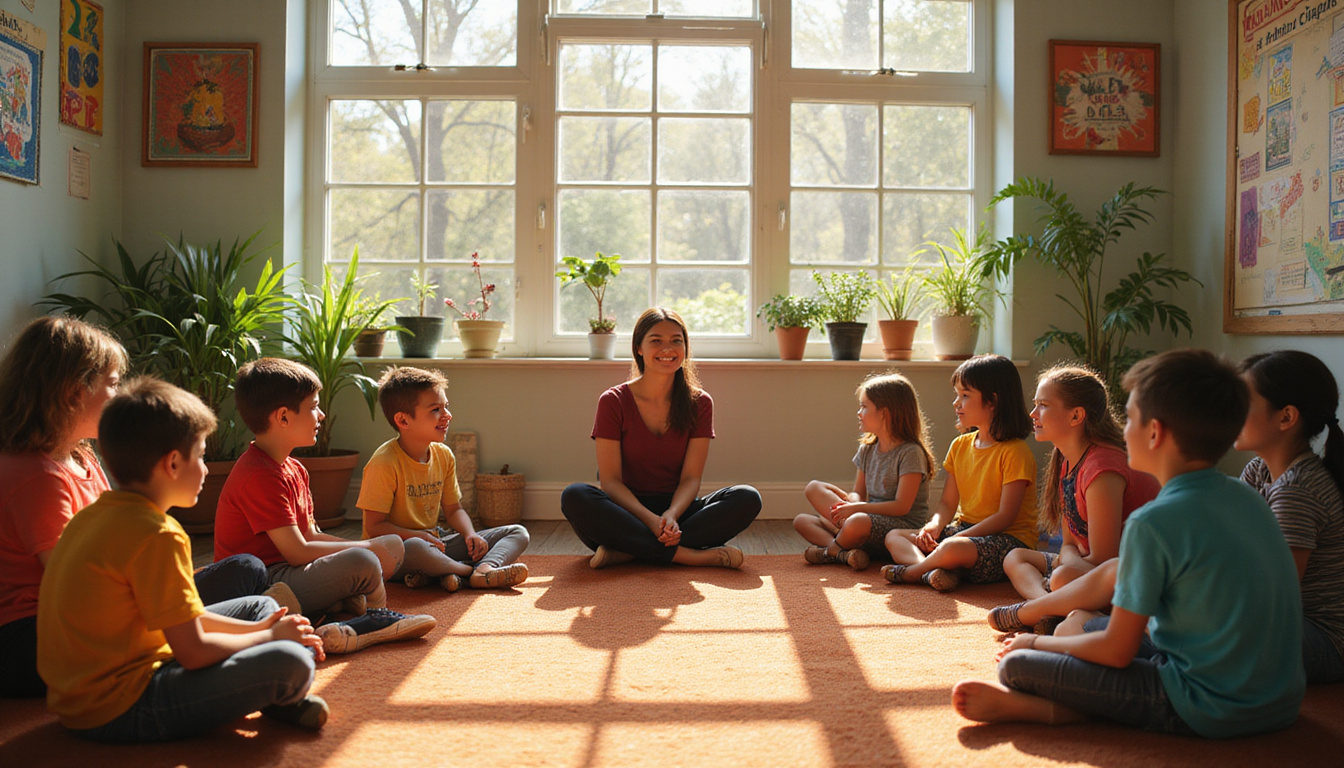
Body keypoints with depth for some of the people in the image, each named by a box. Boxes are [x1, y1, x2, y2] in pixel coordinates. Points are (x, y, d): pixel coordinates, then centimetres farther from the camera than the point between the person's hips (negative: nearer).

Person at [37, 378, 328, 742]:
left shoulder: (94, 516, 9)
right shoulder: (156, 535, -23)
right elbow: (194, 652, -22)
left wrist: (257, 629, 9)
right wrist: (268, 637, -5)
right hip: (118, 711, -11)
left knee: (260, 605, 20)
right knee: (291, 662, -23)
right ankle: (279, 700, 9)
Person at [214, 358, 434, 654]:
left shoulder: (294, 470, 14)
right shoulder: (259, 476, -19)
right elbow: (298, 552, -23)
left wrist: (375, 546, 3)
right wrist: (367, 547, -13)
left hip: (286, 571, 11)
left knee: (393, 545, 11)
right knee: (361, 562, -32)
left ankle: (342, 604, -13)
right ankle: (376, 616, -1)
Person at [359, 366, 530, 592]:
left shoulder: (444, 456, 5)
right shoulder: (384, 463, -16)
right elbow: (375, 525, -16)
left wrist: (470, 534, -6)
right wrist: (419, 536, -25)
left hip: (435, 544, 8)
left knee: (518, 533, -1)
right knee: (415, 548, -45)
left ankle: (485, 569, -31)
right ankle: (472, 570, -21)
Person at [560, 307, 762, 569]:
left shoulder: (699, 403, 3)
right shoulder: (613, 402, -3)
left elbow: (691, 477, -3)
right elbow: (610, 480, -9)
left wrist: (671, 514, -25)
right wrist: (649, 518, -27)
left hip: (677, 510, 2)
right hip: (627, 512, -2)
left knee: (748, 498, -23)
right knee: (574, 497, -32)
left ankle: (625, 552, -29)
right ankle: (688, 554, -33)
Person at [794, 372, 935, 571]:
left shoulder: (910, 453, -12)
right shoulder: (867, 450, 12)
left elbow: (902, 507, -17)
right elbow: (859, 493, 13)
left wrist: (857, 508, -21)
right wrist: (850, 502, -13)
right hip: (871, 519, 8)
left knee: (858, 523, -41)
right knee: (802, 521, -5)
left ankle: (830, 550, -9)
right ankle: (844, 553, -28)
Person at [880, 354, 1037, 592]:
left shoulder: (1014, 452, -14)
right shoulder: (960, 446, 10)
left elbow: (1006, 516, -19)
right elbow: (947, 503, 11)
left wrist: (956, 538, -22)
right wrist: (934, 526, -12)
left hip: (1007, 540, -9)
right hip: (963, 530, 9)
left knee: (952, 549, -39)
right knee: (894, 536, 0)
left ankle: (911, 572, -10)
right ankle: (933, 571, -30)